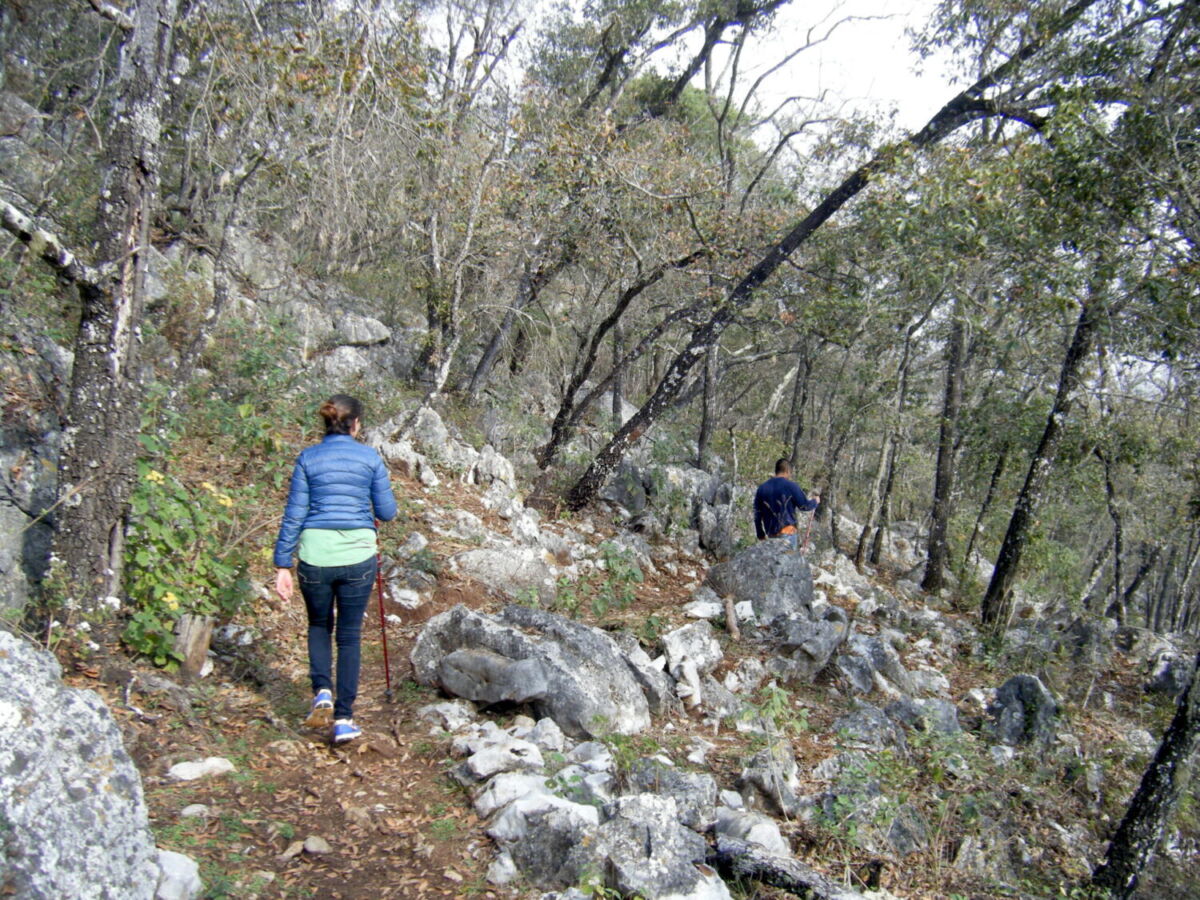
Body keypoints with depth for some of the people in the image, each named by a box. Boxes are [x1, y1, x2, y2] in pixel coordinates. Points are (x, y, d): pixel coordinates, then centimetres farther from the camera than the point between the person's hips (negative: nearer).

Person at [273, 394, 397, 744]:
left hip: (314, 554, 1)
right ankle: (343, 718, 12)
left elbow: (294, 514, 0)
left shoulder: (308, 458, 2)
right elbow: (387, 512, 3)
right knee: (349, 635, 12)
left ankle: (322, 692, 6)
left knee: (319, 625, 25)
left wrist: (283, 564, 3)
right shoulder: (370, 458, 1)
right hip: (358, 555, 0)